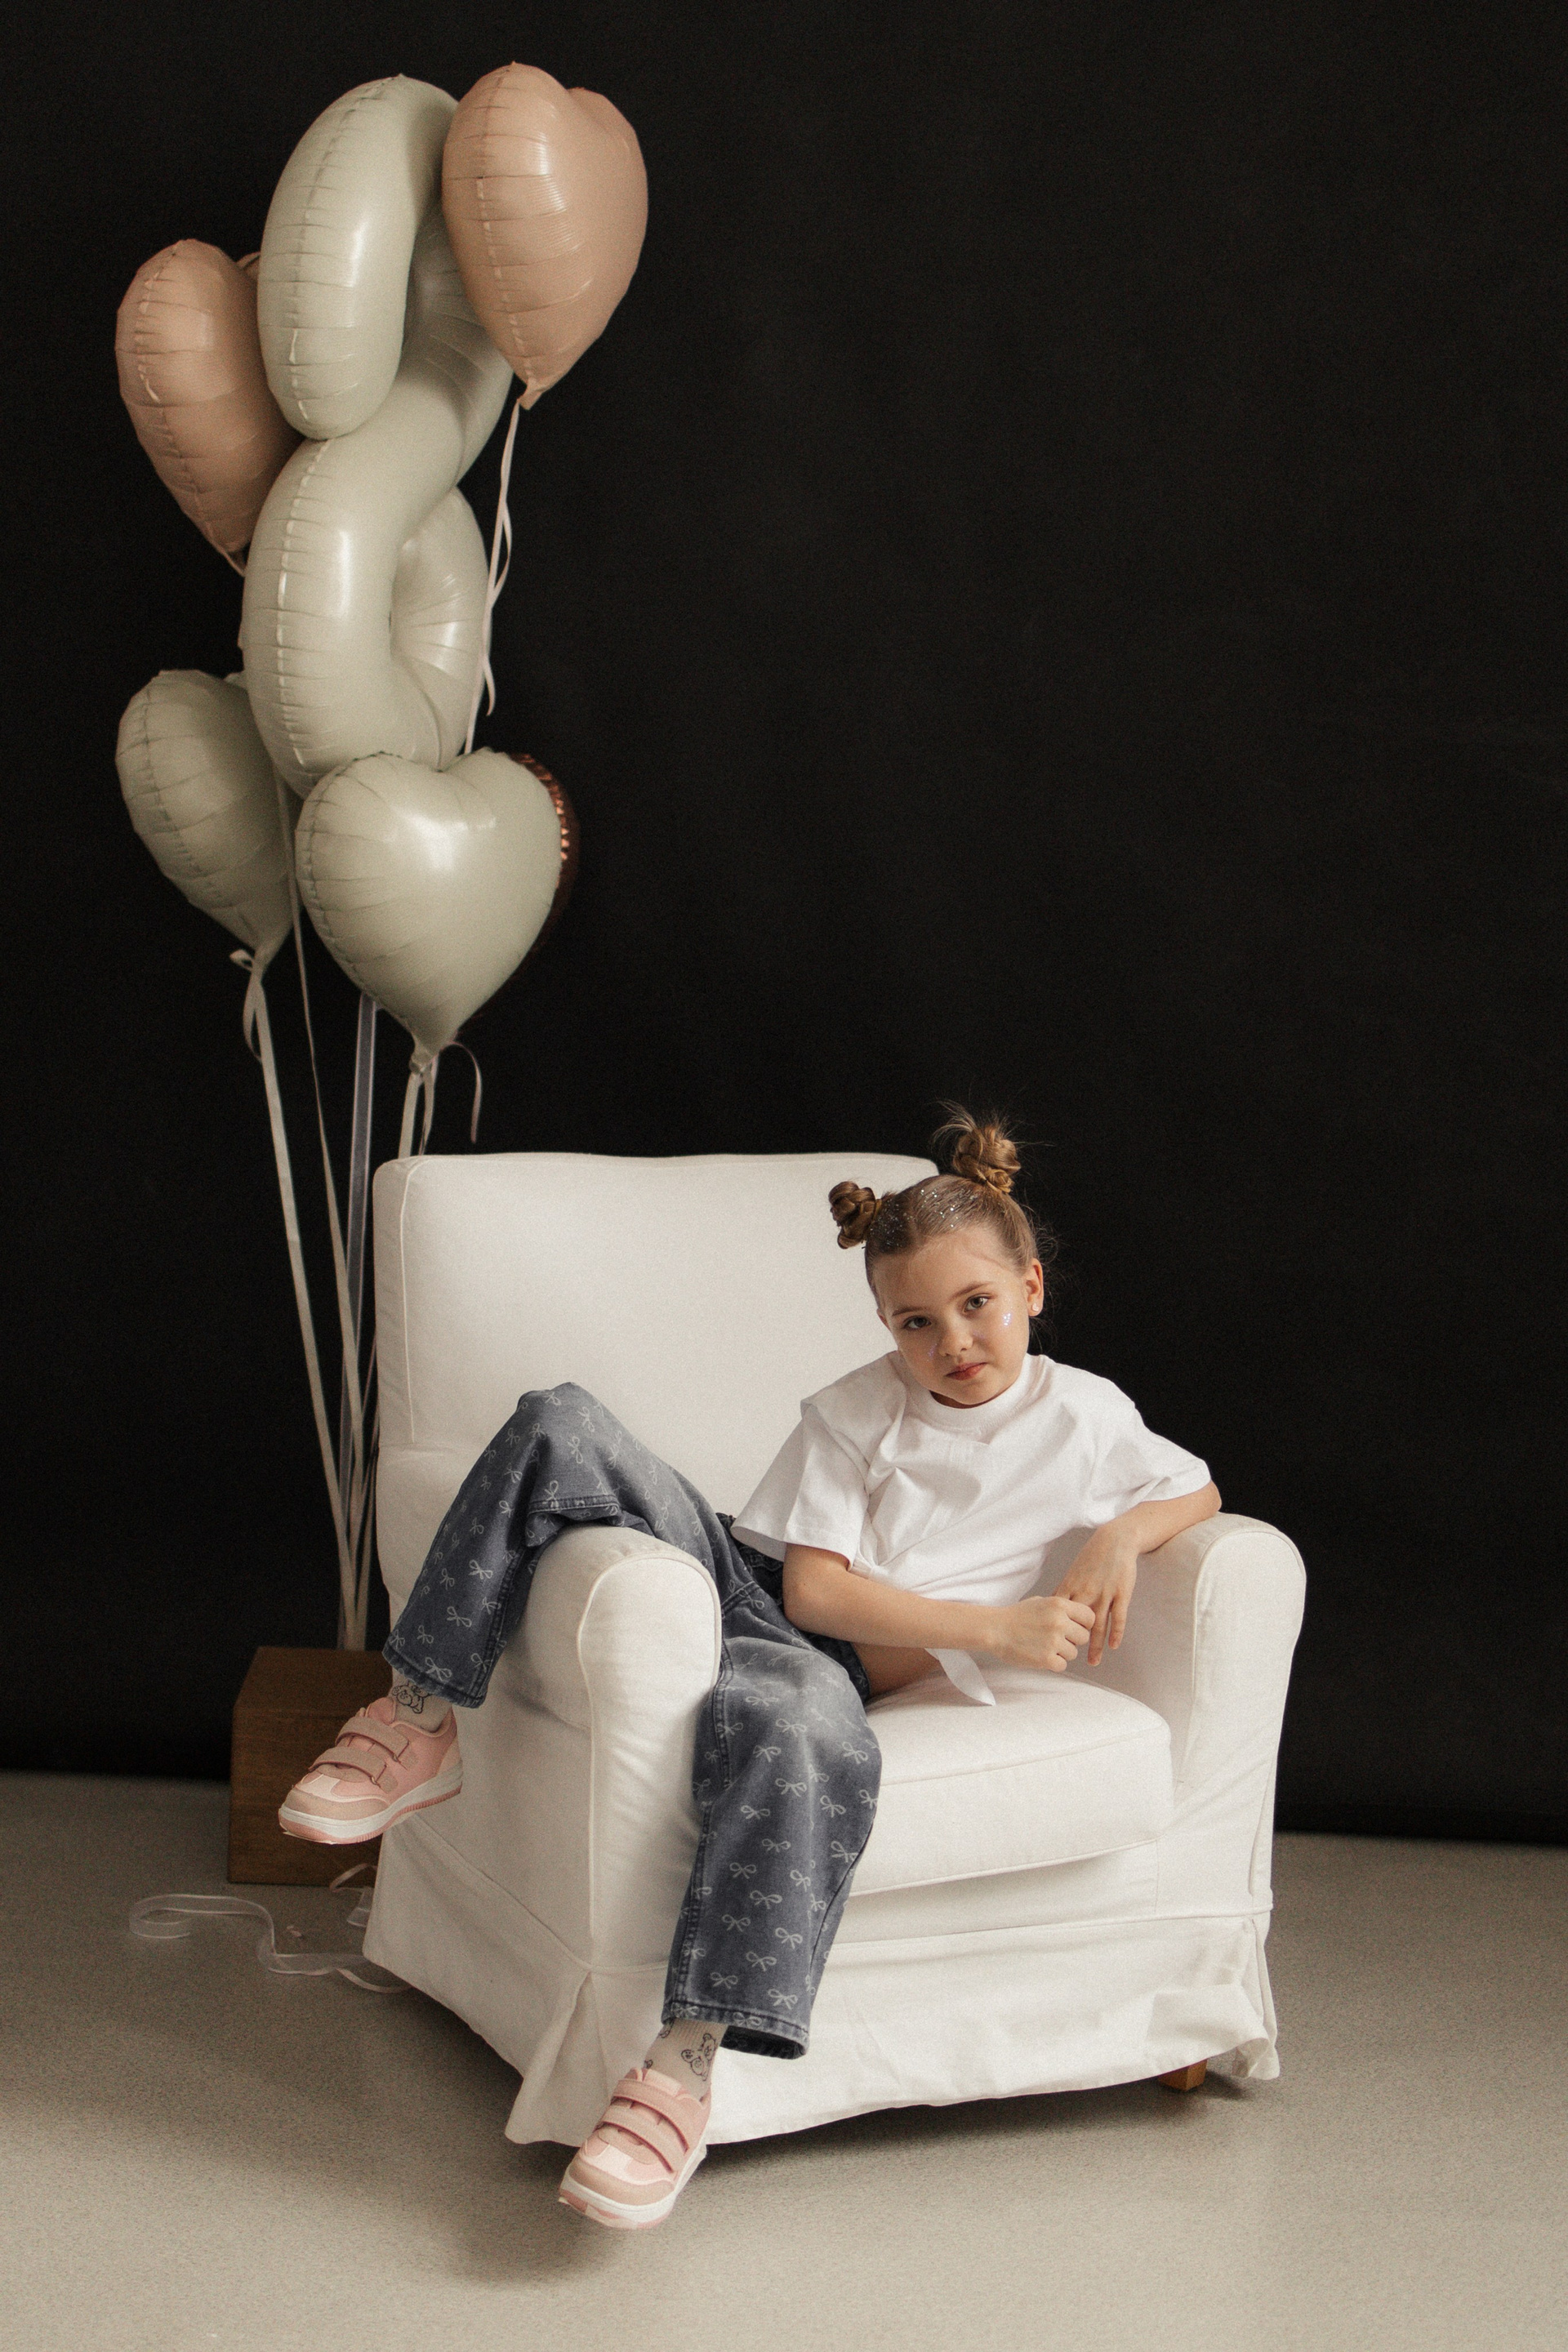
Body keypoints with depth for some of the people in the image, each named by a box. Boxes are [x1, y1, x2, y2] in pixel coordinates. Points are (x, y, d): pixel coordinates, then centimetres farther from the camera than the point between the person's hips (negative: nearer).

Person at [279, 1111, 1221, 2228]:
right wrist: (996, 1627, -12)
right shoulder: (857, 1412, 7)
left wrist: (1121, 1539, -2)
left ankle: (685, 2070, -47)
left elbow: (1200, 1491, 22)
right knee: (561, 1424, -19)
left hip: (823, 1668, -3)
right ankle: (421, 1726, -13)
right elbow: (814, 1586, -3)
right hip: (734, 1581, 3)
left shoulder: (1085, 1417, 10)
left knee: (809, 1736, -44)